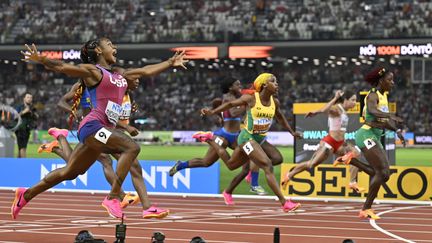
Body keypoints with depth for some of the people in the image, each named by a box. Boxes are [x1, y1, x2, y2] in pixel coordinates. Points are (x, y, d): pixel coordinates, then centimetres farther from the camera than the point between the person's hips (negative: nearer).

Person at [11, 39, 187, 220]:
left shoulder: (121, 74, 20)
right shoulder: (92, 71, -3)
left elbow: (146, 71, 30)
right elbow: (62, 67, -15)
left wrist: (171, 63, 32)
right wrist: (41, 60, -31)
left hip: (104, 130, 9)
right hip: (92, 125, -9)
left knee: (69, 173, 15)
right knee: (132, 147, -24)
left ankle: (26, 195, 27)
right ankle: (113, 198, -23)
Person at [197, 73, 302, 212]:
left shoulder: (275, 102, 0)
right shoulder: (251, 99, -15)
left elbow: (280, 117, 21)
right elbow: (231, 104, -3)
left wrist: (292, 132, 21)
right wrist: (212, 112, -11)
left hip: (261, 139, 8)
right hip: (248, 138, -8)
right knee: (268, 165, -21)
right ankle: (284, 203, -24)